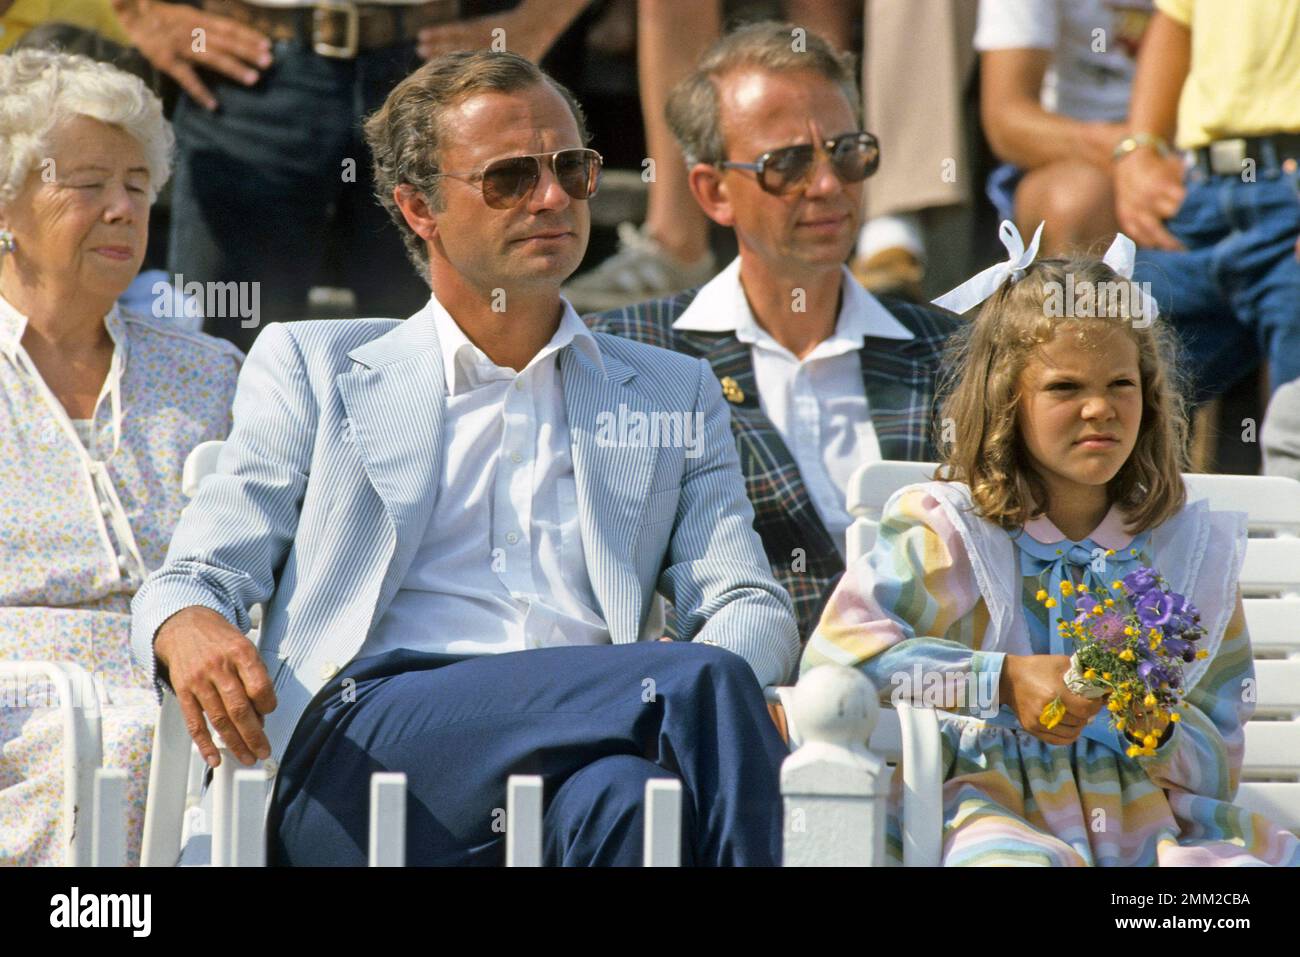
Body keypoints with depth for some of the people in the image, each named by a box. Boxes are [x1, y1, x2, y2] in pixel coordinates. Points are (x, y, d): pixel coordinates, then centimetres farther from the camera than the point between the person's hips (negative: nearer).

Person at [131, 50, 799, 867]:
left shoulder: (675, 394, 27)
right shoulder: (311, 366, 22)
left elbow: (752, 607, 17)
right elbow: (196, 577, 15)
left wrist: (711, 688, -10)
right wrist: (188, 629, -14)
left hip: (576, 747, 3)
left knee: (622, 794, -39)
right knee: (701, 684, -32)